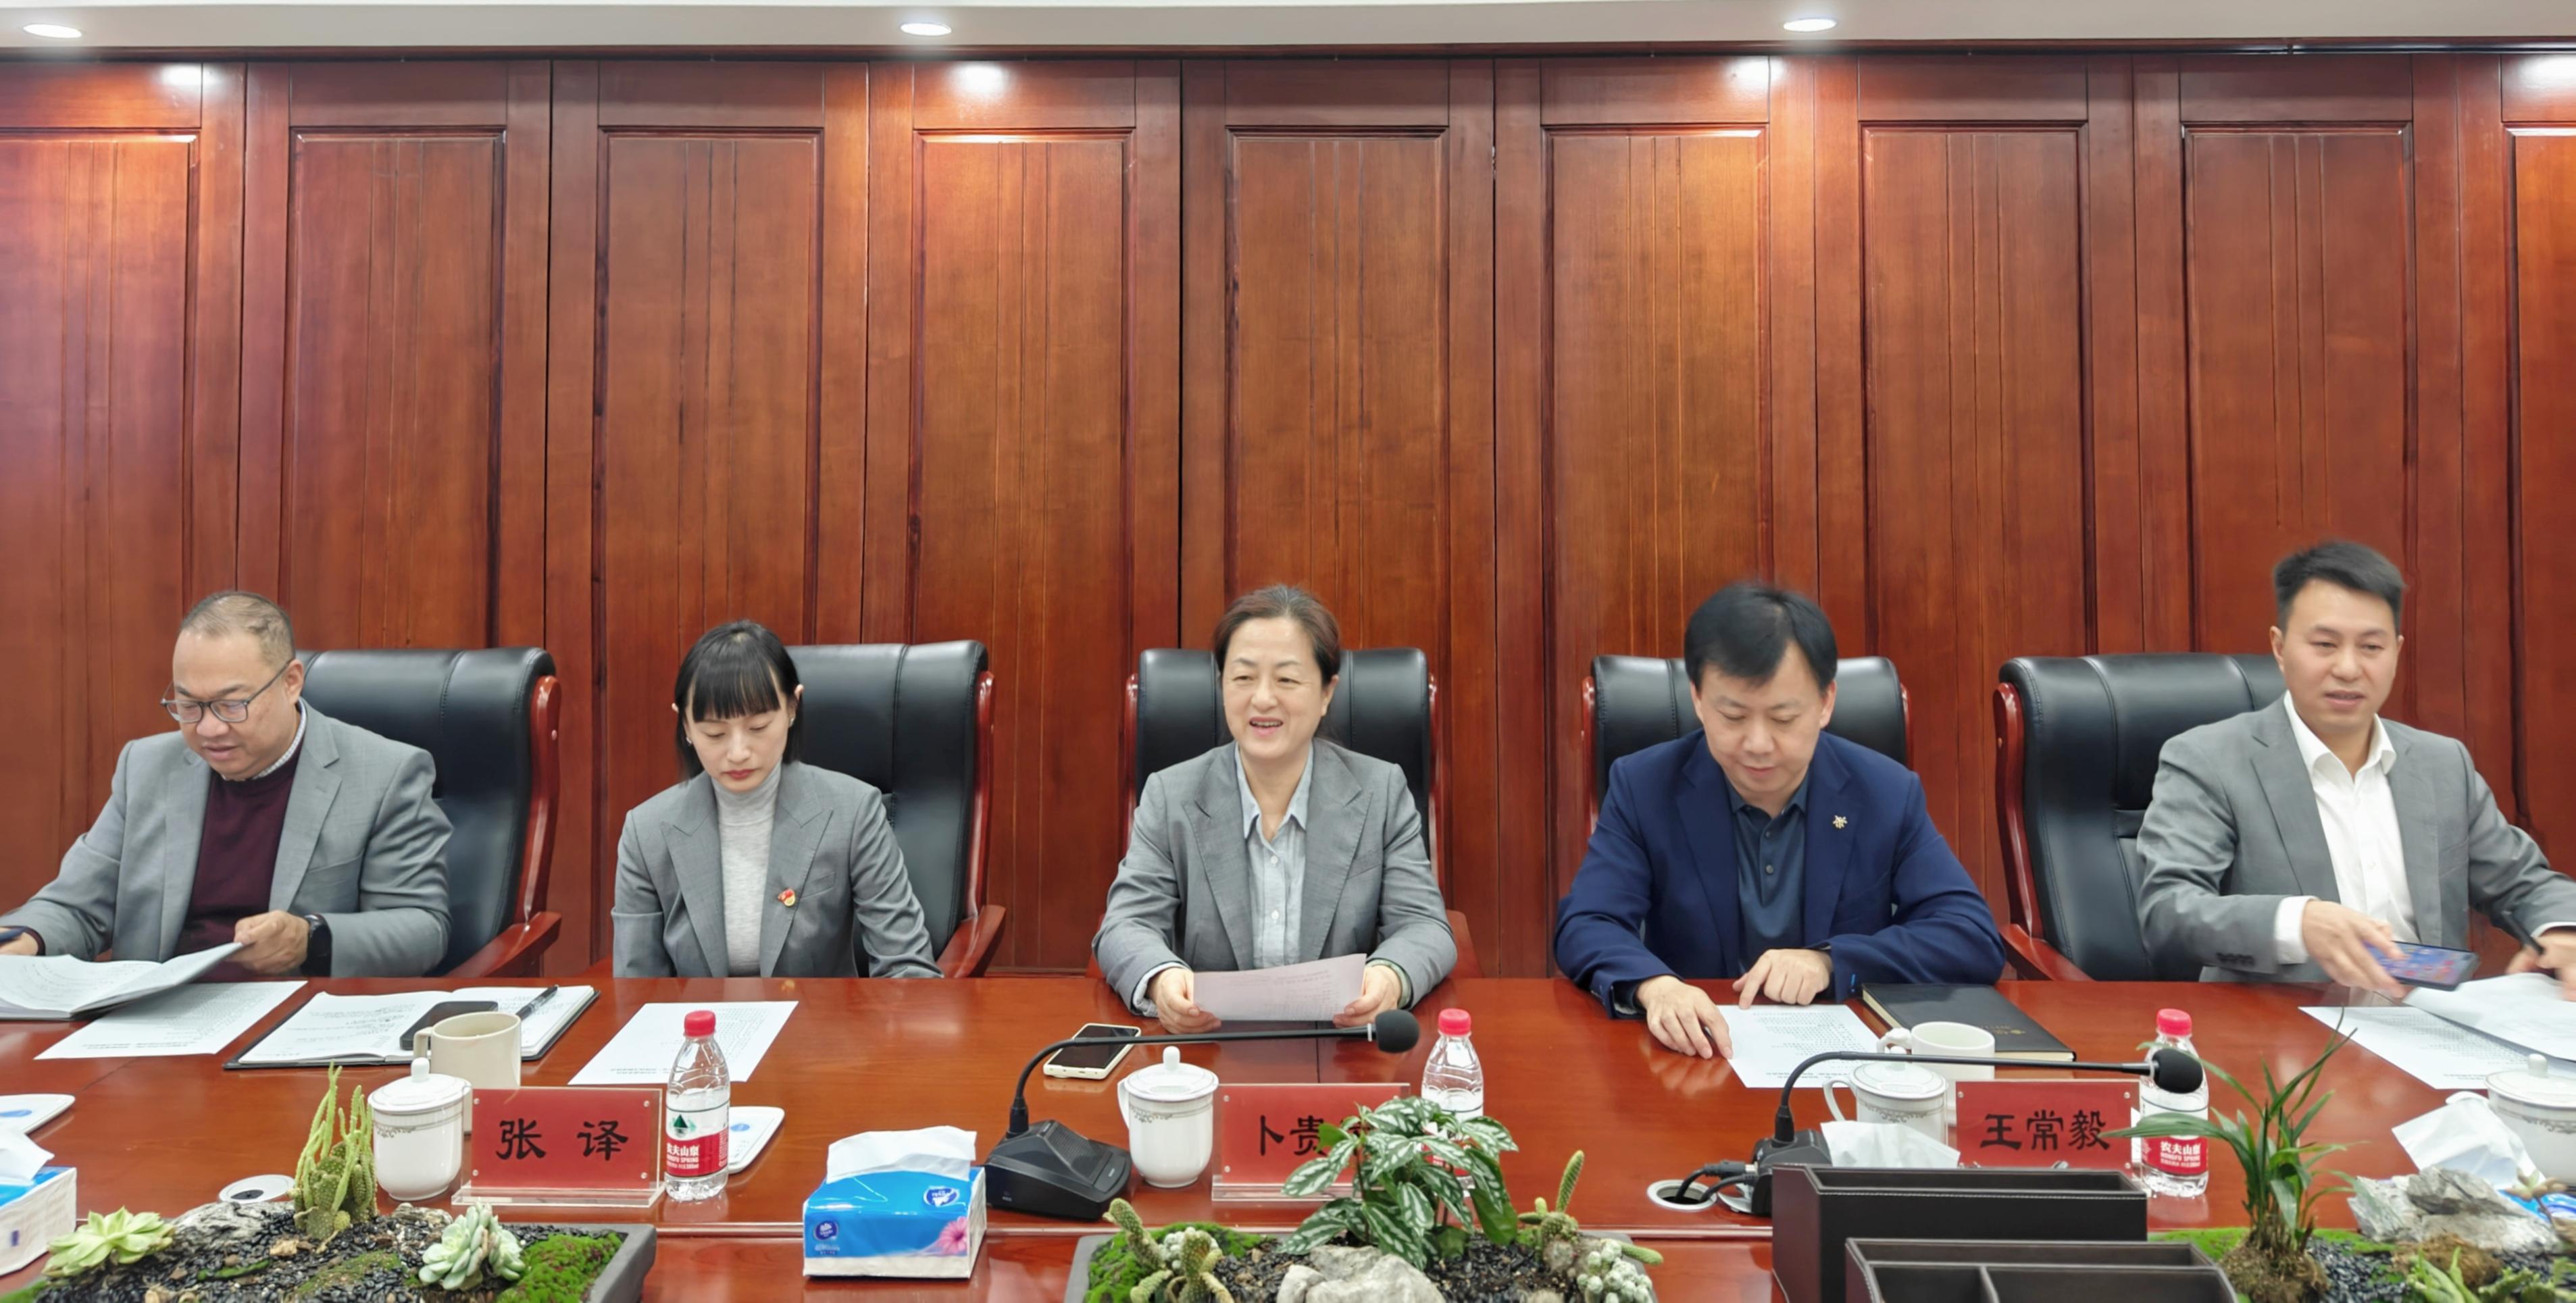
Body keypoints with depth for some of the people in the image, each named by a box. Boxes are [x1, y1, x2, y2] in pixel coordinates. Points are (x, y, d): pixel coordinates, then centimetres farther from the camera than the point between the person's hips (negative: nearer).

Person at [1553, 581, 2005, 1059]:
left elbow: (1976, 938, -5)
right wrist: (1653, 986, -33)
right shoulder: (1642, 788, -6)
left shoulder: (1888, 795, -2)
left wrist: (1831, 961, -19)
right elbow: (1585, 926, -11)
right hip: (1696, 1057, 0)